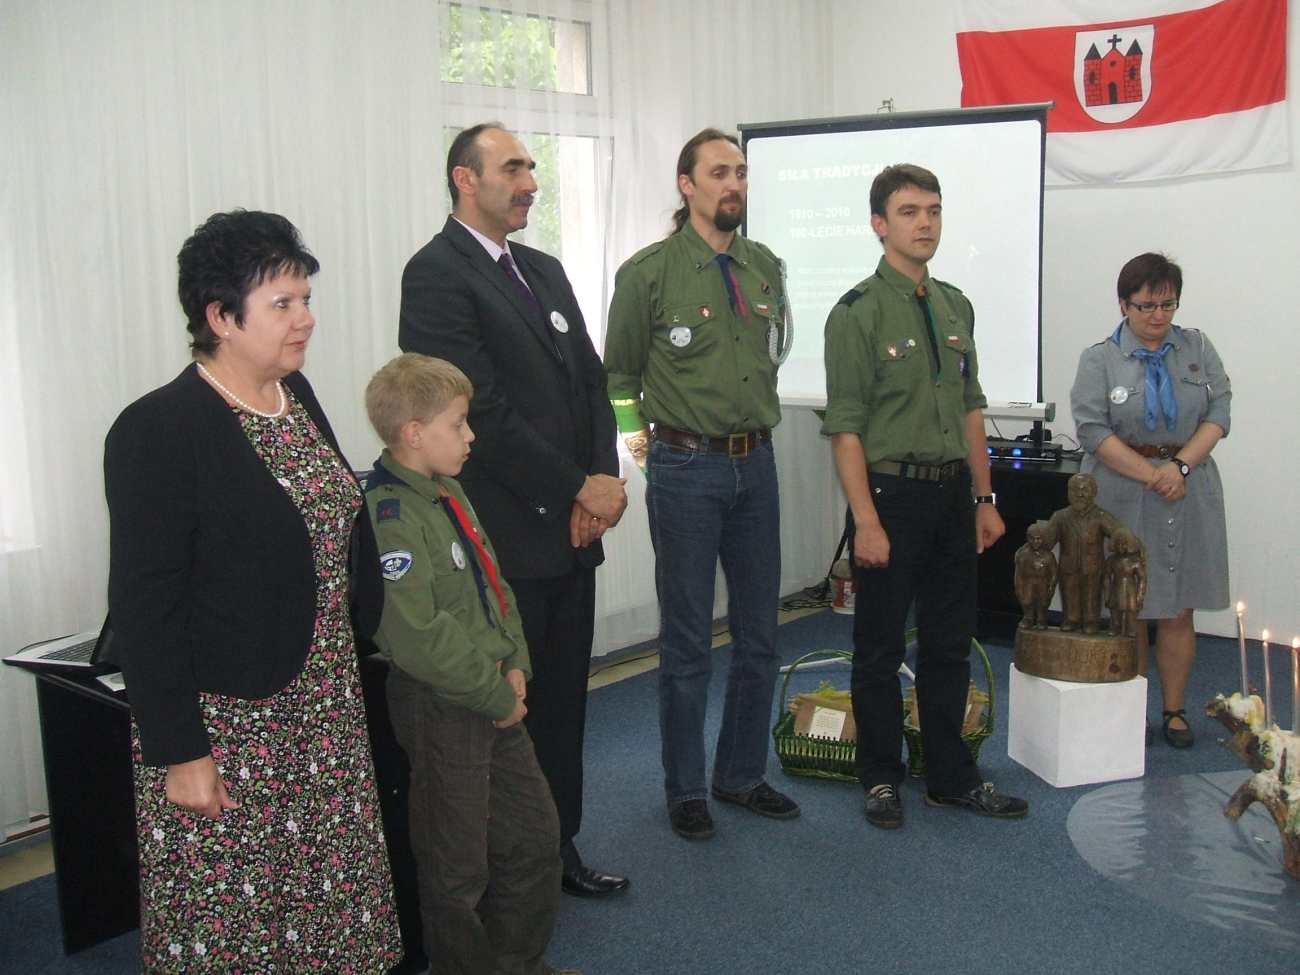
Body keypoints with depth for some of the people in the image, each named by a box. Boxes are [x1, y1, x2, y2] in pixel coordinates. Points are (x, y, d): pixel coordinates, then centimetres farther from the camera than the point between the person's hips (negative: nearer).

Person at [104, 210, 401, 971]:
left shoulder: (298, 394, 6)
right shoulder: (159, 430, -16)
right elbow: (144, 606, -16)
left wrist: (363, 642, 14)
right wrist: (178, 751, -15)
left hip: (328, 706, 7)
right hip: (226, 719, -7)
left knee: (334, 897, 16)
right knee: (229, 912, 9)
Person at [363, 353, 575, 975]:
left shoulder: (447, 492, 9)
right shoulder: (388, 515, -21)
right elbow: (417, 633, -27)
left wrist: (515, 664, 1)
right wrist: (496, 695, -18)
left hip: (497, 698, 10)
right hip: (438, 707, -10)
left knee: (536, 832, 20)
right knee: (458, 864, 7)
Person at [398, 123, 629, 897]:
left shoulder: (546, 272, 16)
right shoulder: (438, 274, -10)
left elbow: (591, 381, 13)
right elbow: (483, 411, -17)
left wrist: (606, 475, -3)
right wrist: (577, 489, -12)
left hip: (573, 526, 8)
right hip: (505, 536, -7)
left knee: (563, 701, 16)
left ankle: (558, 846, 31)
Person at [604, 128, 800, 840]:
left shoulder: (766, 268, 8)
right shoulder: (649, 271, -7)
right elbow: (618, 371, 2)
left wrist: (757, 422, 15)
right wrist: (640, 437, 0)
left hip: (755, 464, 5)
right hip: (686, 468, -5)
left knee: (758, 637, 12)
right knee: (688, 641, 3)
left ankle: (742, 775, 28)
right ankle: (685, 790, 18)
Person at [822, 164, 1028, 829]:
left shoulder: (955, 306, 12)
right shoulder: (858, 312, -9)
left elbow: (970, 409, 17)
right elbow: (846, 426, -13)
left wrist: (985, 498, 14)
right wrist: (866, 520, -18)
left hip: (952, 494, 7)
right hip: (892, 494, -6)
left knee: (950, 645, 14)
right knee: (879, 649, 5)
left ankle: (950, 777, 27)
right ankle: (881, 780, 20)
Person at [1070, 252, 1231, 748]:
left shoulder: (1198, 349, 10)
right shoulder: (1098, 359, 1)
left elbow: (1219, 413, 3)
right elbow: (1093, 430, -9)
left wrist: (1181, 465, -12)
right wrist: (1151, 476, -15)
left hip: (1189, 496, 2)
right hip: (1124, 498, -2)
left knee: (1178, 612, 4)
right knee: (1128, 612, 1)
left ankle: (1174, 709, 16)